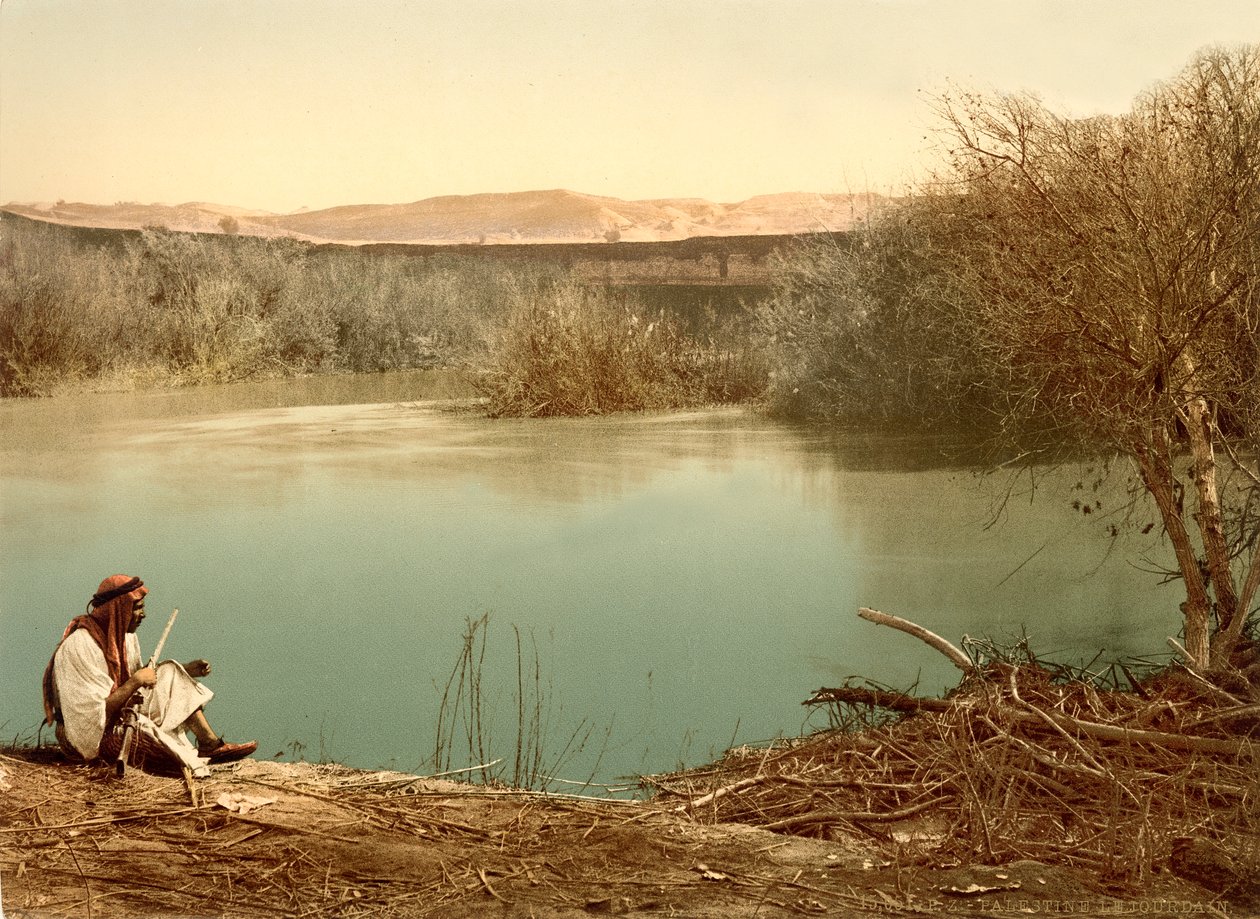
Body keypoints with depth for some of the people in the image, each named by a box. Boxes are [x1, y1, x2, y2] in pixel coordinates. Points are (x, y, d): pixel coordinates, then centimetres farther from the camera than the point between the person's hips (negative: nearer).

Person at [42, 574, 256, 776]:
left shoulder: (125, 635, 2)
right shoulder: (80, 646, -26)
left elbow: (142, 678, 15)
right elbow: (100, 711, -29)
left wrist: (184, 671, 6)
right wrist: (135, 681, -24)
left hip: (122, 714, 10)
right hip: (90, 735, -10)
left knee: (170, 673, 2)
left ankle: (210, 743, -6)